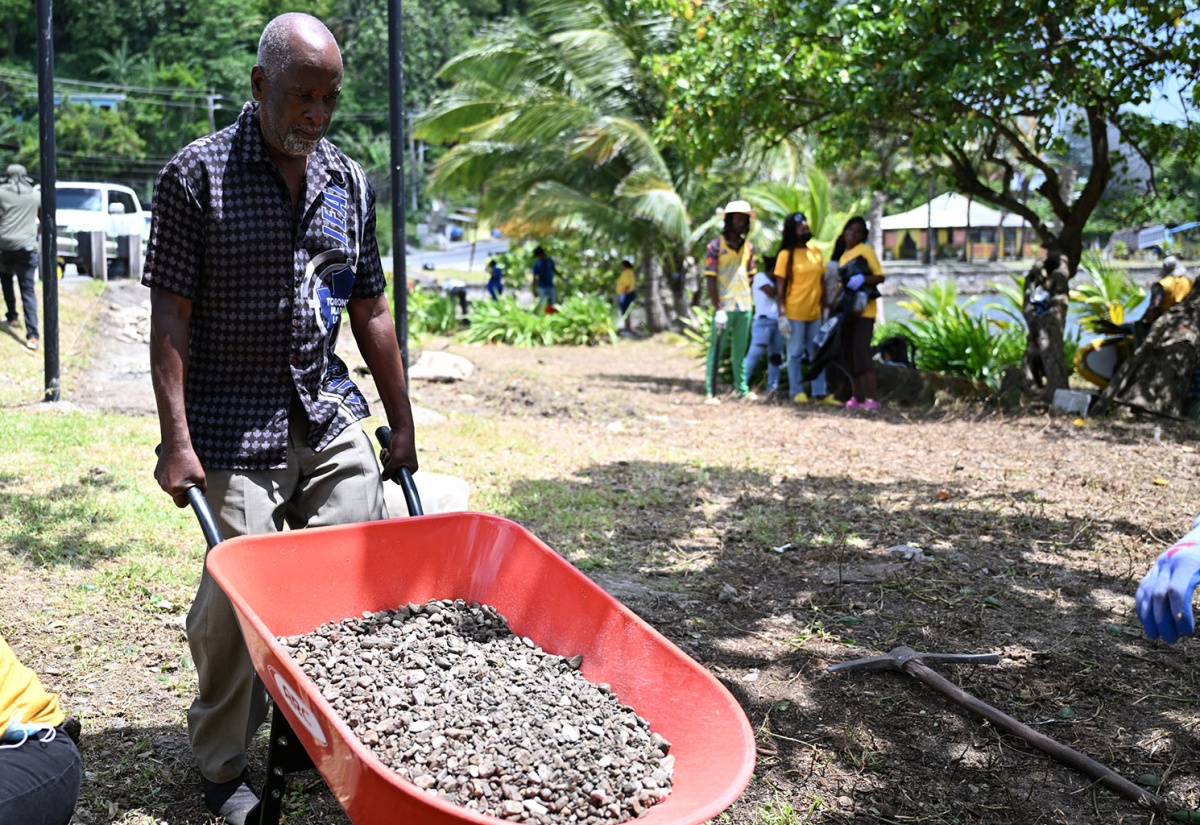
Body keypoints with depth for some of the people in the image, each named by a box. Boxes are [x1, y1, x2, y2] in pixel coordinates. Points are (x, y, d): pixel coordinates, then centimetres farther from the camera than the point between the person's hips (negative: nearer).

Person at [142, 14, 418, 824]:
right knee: (234, 597, -4)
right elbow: (170, 315, -7)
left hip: (332, 418, 5)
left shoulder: (350, 181, 9)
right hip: (233, 429, -4)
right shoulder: (197, 174, -4)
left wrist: (402, 423, 13)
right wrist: (175, 440, -14)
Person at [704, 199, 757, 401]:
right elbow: (710, 280, -10)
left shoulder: (748, 247, 10)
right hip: (724, 306, -5)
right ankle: (710, 392, 0)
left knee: (740, 350, 11)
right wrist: (718, 309, -15)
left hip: (745, 306, 5)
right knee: (716, 349, -2)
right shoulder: (715, 246, -6)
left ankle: (741, 388, 18)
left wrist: (752, 302, 9)